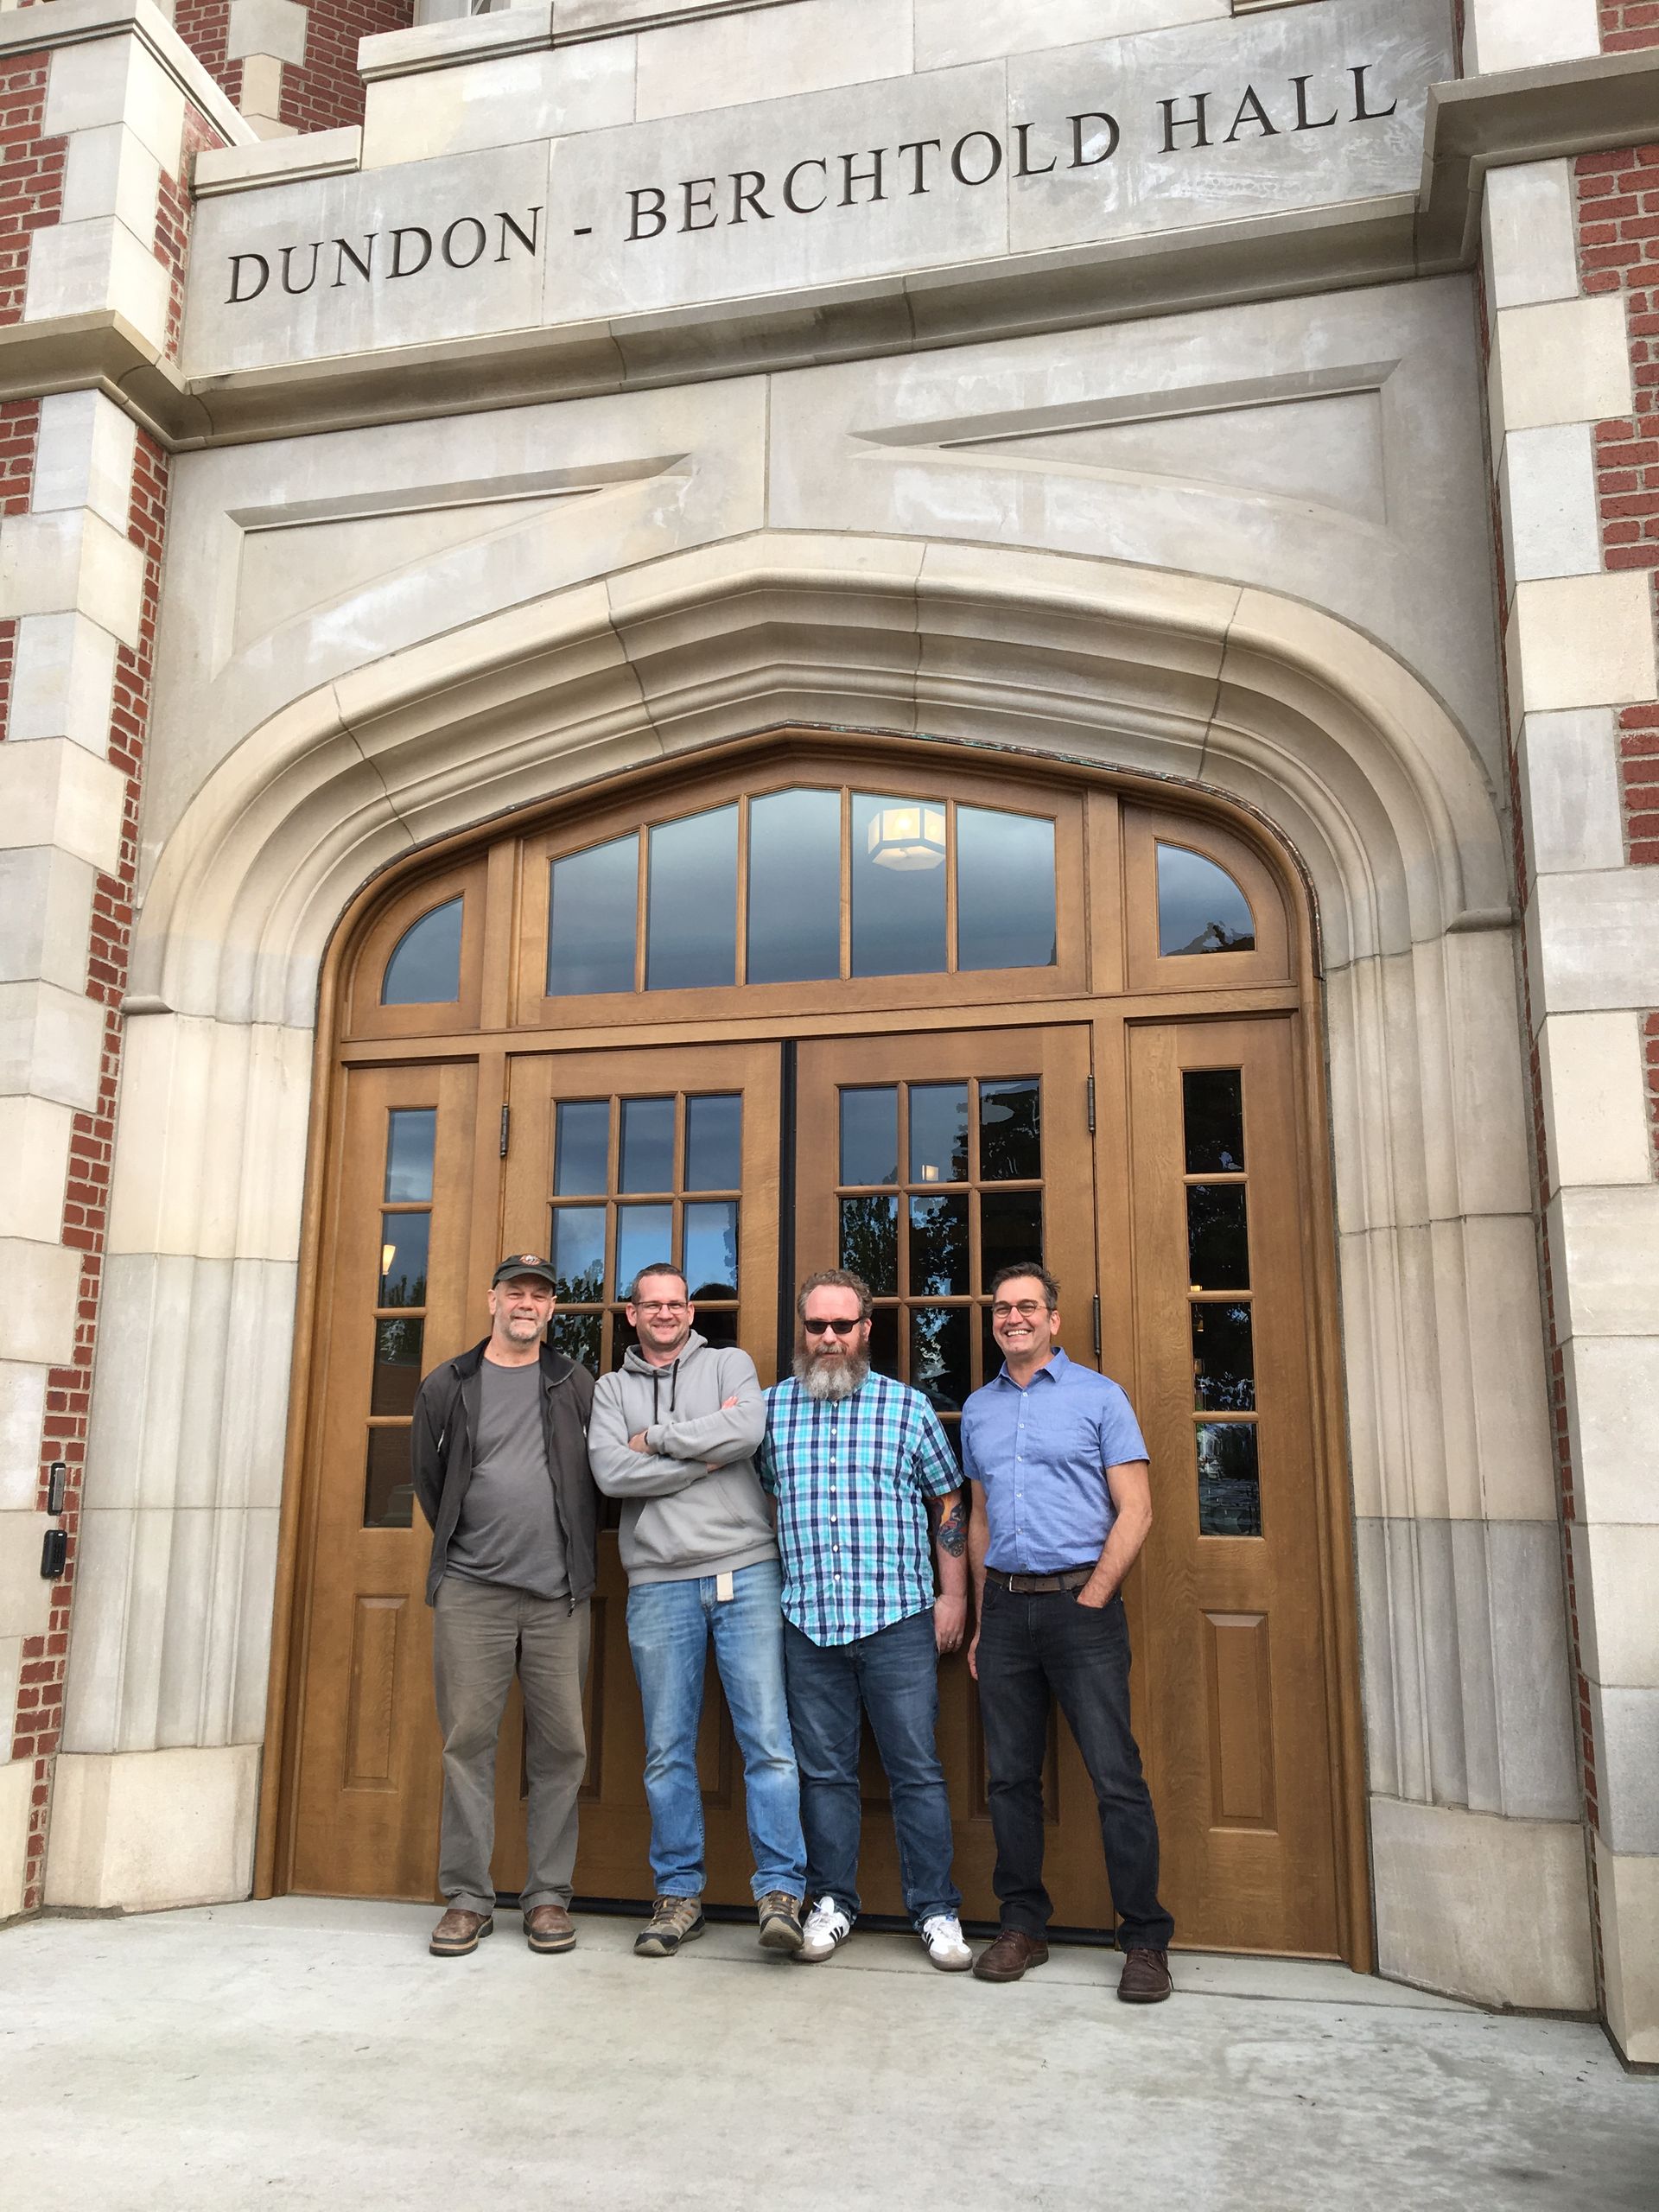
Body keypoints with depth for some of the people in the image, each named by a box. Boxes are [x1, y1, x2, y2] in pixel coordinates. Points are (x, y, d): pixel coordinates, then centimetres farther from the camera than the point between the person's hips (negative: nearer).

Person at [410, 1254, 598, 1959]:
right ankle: (468, 1897, 11)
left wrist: (576, 1557, 7)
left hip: (558, 1594, 0)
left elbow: (599, 1475, 10)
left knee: (560, 1746, 3)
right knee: (468, 1740, 1)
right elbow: (427, 1476, 13)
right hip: (471, 1590, 0)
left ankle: (549, 1895, 13)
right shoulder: (448, 1386, 7)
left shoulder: (575, 1385, 8)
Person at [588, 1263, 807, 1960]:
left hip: (746, 1574, -2)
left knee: (768, 1738, -5)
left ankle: (780, 1891, 2)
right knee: (668, 1750, 7)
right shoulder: (612, 1390, 13)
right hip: (659, 1584, 2)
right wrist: (705, 1454, -8)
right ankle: (679, 1894, 19)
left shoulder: (729, 1364, 10)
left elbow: (747, 1431, -12)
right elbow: (611, 1473, -5)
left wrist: (656, 1438, -4)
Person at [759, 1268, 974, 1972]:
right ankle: (832, 1903, 23)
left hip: (899, 1621, -1)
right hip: (809, 1623, 2)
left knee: (917, 1768, 3)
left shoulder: (908, 1406, 4)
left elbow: (948, 1502, 8)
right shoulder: (771, 1408, 8)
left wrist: (954, 1595, 3)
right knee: (824, 1770, 10)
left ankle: (936, 1911, 15)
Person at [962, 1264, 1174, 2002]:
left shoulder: (1098, 1396, 1)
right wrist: (983, 1619, 14)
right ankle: (1023, 1925, 21)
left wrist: (1092, 1599, -10)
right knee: (1010, 1776, 9)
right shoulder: (978, 1408, 15)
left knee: (1117, 1779, -4)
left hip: (1081, 1602, -4)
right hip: (1006, 1607, 5)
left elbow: (1135, 1510, -3)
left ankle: (1145, 1940, 6)